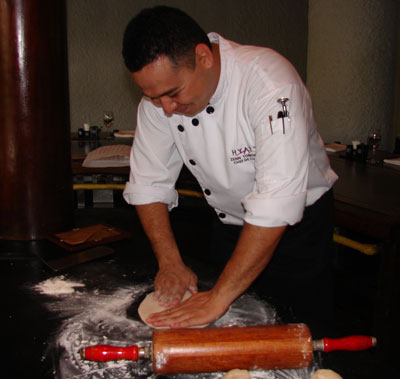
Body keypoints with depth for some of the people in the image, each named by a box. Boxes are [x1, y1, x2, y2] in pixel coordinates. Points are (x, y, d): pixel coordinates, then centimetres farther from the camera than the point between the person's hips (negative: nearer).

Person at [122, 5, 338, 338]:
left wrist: (220, 297, -36)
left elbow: (277, 203, -38)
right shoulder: (160, 89, -15)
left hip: (298, 222, -4)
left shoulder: (270, 81, -33)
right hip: (230, 223, 5)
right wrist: (170, 262, -16)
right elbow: (149, 182, -8)